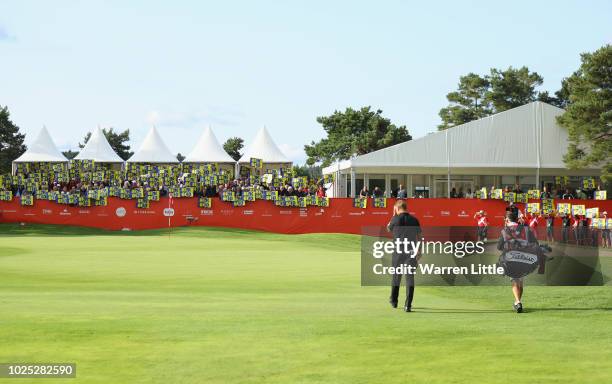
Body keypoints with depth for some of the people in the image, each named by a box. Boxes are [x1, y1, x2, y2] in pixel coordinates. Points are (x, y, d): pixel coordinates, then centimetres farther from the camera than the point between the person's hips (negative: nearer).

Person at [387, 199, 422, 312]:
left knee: (396, 275, 16)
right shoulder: (414, 220, 2)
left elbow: (388, 228, 14)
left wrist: (394, 215, 17)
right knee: (410, 277, 0)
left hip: (398, 251, -1)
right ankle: (408, 305, -8)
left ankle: (394, 300, 31)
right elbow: (419, 236, 5)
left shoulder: (396, 219, -6)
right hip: (411, 252, 1)